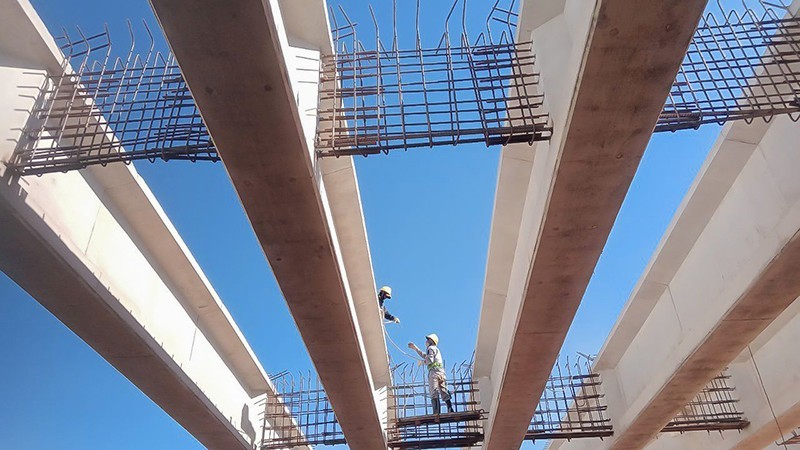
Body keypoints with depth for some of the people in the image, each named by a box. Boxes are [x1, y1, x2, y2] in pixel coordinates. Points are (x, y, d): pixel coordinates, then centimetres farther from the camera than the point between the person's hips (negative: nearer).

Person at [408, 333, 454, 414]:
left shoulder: (431, 348, 6)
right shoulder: (436, 349, 35)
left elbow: (429, 360, -12)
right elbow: (424, 355, 47)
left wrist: (422, 362, 7)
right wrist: (415, 348, 49)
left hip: (434, 371, -9)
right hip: (441, 372, 9)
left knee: (434, 393, -16)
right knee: (444, 392, -1)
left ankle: (437, 413, -27)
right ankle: (450, 409, -15)